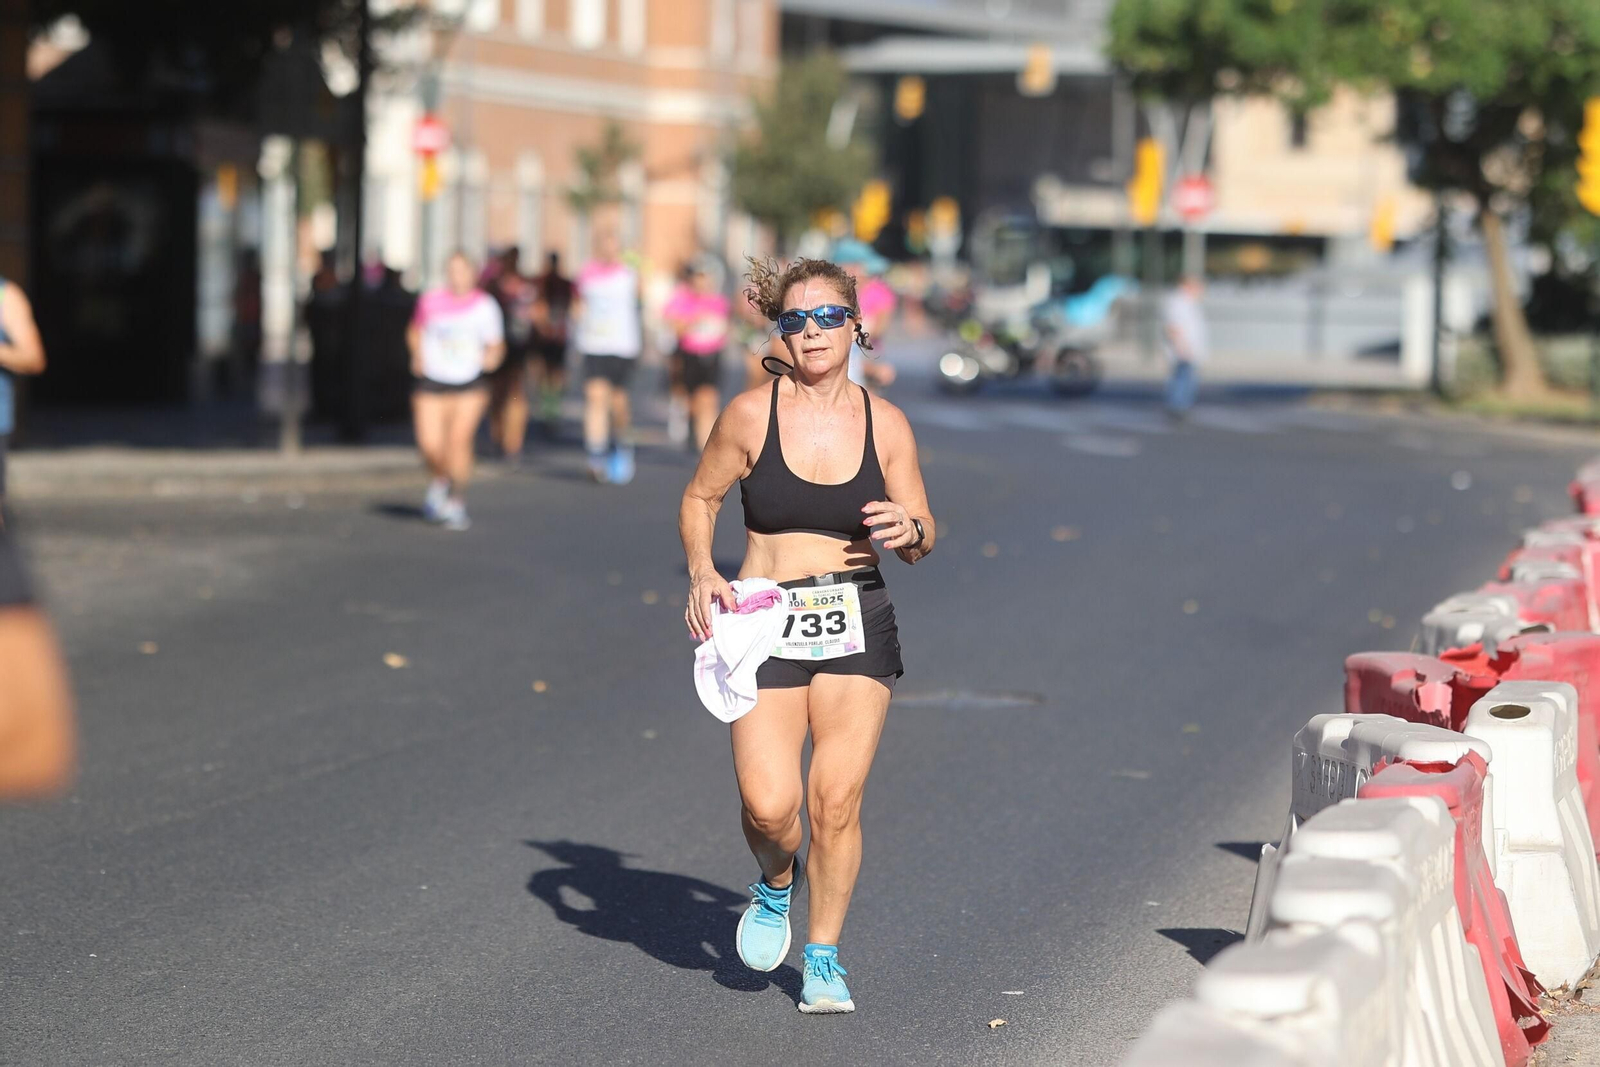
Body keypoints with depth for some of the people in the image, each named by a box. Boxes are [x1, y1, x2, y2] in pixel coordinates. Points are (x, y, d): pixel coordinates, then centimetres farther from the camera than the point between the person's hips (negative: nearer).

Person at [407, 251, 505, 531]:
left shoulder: (485, 305, 1)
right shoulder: (430, 301, 2)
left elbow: (496, 343, 8)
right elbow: (415, 331, 19)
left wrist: (492, 356, -13)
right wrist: (418, 356, 4)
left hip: (470, 384, -1)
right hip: (432, 382, 1)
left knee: (460, 438, -18)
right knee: (430, 445, -10)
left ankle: (456, 502, -5)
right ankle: (440, 482, 25)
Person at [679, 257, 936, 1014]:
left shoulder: (885, 424, 2)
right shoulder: (751, 414, -3)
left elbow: (921, 541, 9)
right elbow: (699, 499, 11)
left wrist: (910, 532, -14)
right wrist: (701, 573, -6)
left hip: (857, 622, 1)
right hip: (766, 624, -1)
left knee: (836, 800, -5)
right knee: (769, 805, -13)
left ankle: (824, 957, 16)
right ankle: (775, 884, 24)